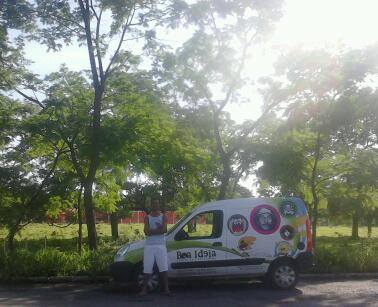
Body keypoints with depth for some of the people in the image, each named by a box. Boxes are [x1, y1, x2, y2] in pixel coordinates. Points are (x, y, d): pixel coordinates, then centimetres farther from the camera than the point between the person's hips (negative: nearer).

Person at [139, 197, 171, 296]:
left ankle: (166, 288, -1)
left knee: (163, 268, -5)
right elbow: (146, 231, -5)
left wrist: (152, 231, -13)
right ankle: (144, 289, 7)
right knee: (147, 269, 1)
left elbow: (164, 230, -8)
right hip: (149, 245, 1)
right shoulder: (147, 218, 10)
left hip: (161, 245, -1)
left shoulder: (163, 216, 8)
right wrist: (158, 229, -13)